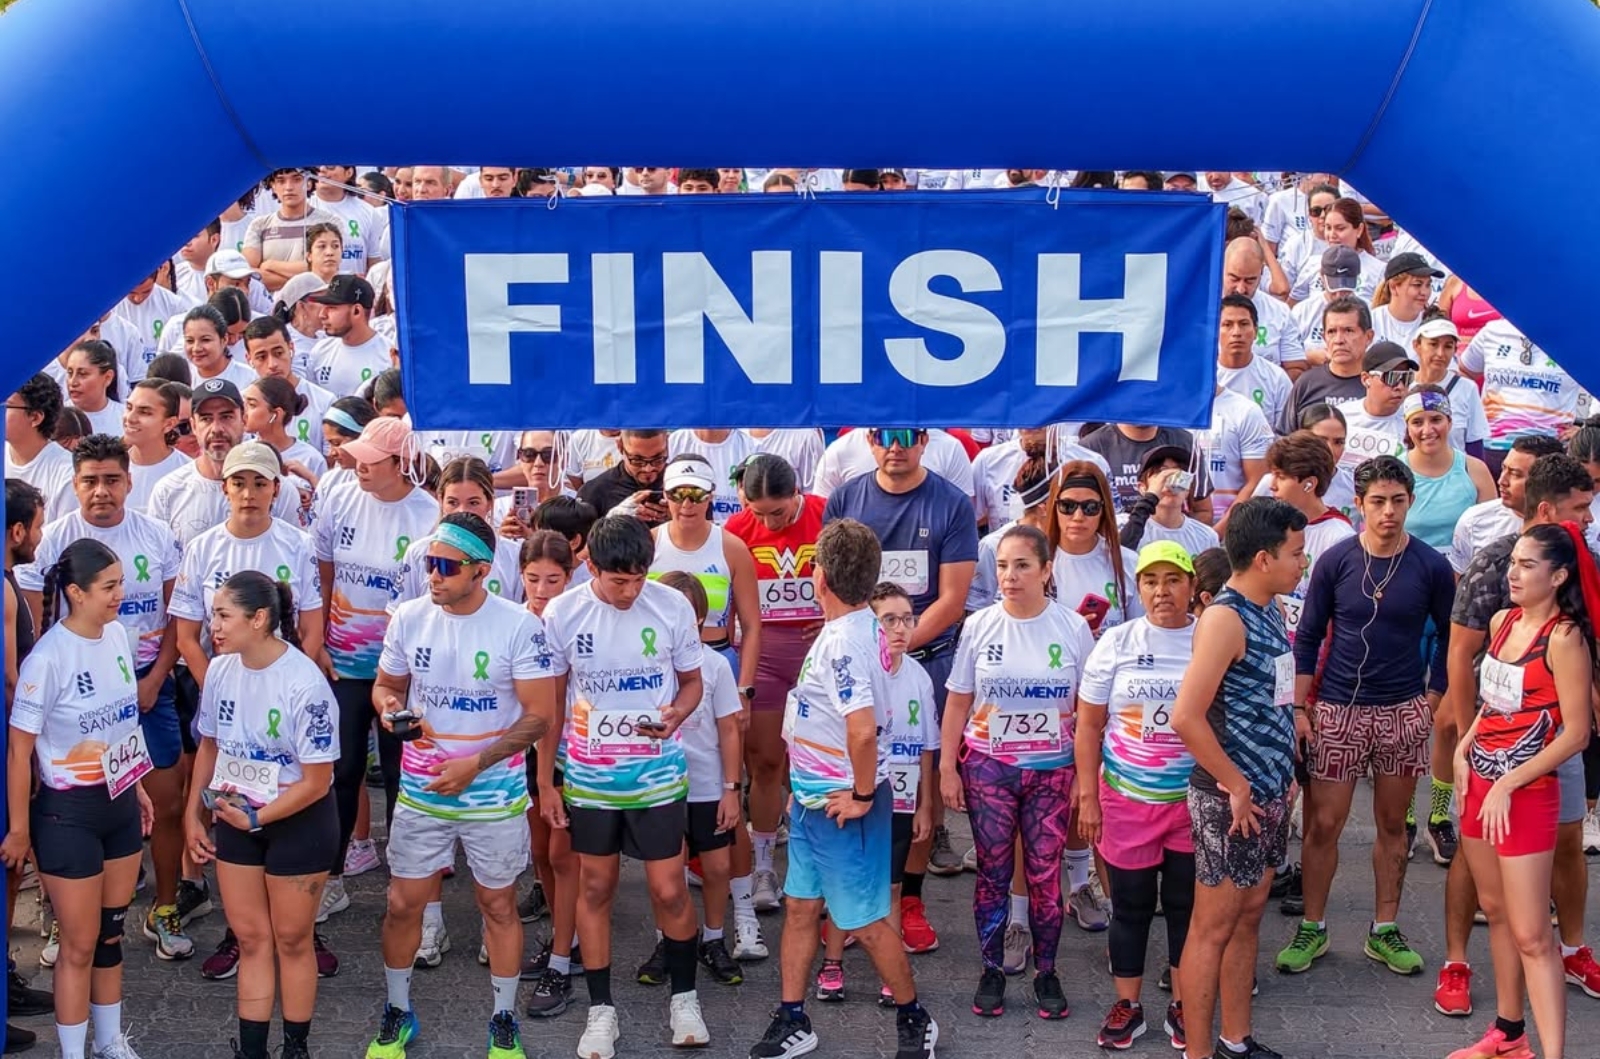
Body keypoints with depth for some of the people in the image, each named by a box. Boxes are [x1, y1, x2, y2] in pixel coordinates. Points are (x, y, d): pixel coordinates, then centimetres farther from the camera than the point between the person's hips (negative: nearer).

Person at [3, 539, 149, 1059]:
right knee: (80, 946, 4)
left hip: (120, 803, 6)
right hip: (69, 814, -6)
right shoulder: (48, 659, -21)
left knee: (111, 932, 17)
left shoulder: (118, 634, -1)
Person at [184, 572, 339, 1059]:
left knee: (291, 939, 9)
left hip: (298, 820, -5)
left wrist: (256, 819, -18)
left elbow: (316, 780, -20)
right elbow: (209, 746, 9)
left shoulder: (304, 683, -24)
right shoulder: (220, 670, -6)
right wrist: (194, 815, 9)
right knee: (250, 937, 12)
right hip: (235, 817, 5)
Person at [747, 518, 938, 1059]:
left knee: (863, 920, 5)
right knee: (801, 907, 16)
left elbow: (862, 729, -37)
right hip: (814, 799, 9)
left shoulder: (844, 643, -27)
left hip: (843, 806, -9)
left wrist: (863, 796, -23)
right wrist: (804, 787, 21)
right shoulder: (858, 628, 4)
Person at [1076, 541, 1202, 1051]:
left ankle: (1182, 1005, 25)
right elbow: (1089, 726, 3)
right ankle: (1127, 1006, 23)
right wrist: (1088, 798, 0)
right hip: (1126, 799, 0)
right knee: (1131, 904, 10)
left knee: (1186, 904, 10)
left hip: (1194, 800, 0)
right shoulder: (1117, 643, -1)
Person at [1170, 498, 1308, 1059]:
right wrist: (1236, 785, -17)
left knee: (1248, 917, 17)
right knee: (1213, 927, 2)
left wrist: (1284, 773, 9)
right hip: (1231, 798, -9)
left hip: (1270, 793, 9)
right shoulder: (1225, 618, -19)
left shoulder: (1270, 610, 8)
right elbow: (1186, 717, -26)